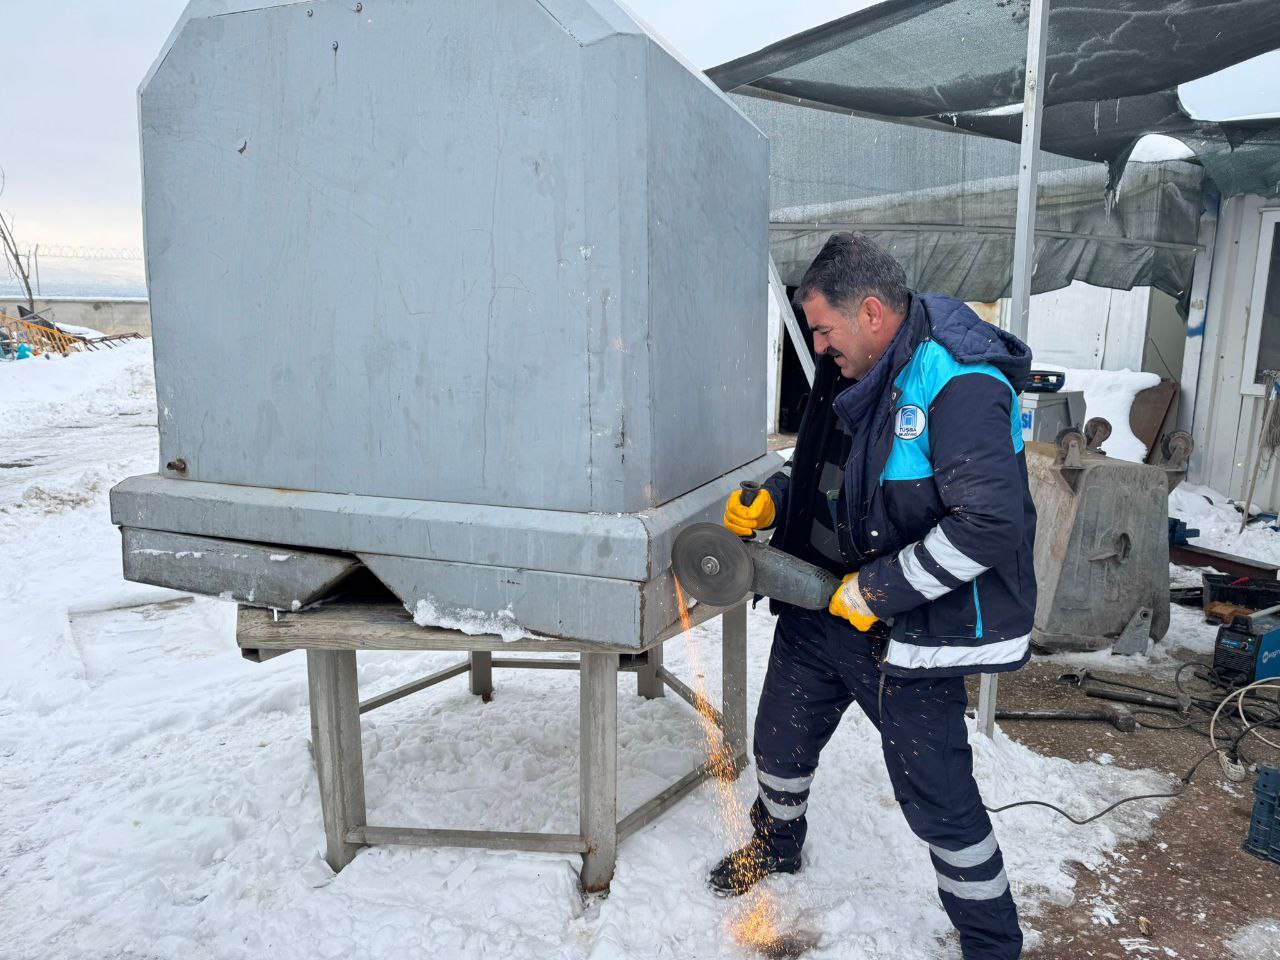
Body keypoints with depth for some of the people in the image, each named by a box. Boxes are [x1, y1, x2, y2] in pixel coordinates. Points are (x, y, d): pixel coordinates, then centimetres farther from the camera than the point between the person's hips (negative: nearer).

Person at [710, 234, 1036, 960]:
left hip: (909, 634, -8)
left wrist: (880, 589, -24)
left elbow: (988, 523, -29)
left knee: (938, 797, 3)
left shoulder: (960, 385, -23)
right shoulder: (852, 373, 4)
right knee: (782, 739, 23)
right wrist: (772, 499, 3)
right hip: (818, 609, 8)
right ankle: (776, 843, 54)